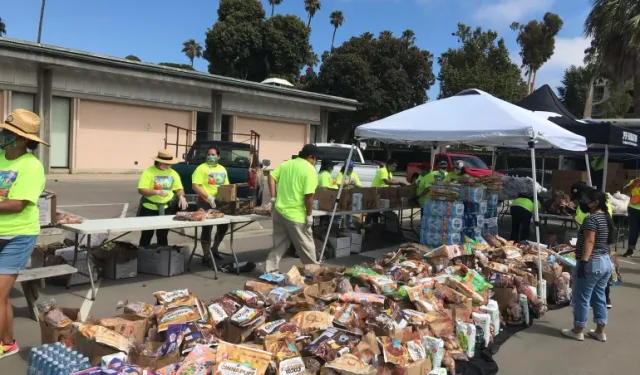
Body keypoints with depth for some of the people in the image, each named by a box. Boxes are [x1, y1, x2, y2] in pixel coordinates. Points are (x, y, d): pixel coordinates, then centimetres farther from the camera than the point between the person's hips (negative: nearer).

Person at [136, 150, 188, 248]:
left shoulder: (173, 173, 3)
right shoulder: (148, 171, -12)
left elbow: (179, 188, 7)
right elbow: (141, 190, -18)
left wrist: (181, 197, -15)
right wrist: (157, 192, -31)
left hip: (166, 208, 4)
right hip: (149, 208, -4)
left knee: (163, 235, 13)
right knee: (147, 234, 6)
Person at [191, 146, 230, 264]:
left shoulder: (222, 169, 13)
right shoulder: (202, 168, -8)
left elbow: (226, 185, 20)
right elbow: (195, 186, -16)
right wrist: (209, 197, -25)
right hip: (206, 203, -7)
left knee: (224, 226, 14)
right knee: (207, 228, -2)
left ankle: (214, 249, 35)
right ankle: (205, 256, 8)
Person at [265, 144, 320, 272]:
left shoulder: (286, 163, 9)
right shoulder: (310, 170, -12)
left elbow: (271, 176, 6)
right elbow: (309, 195, -18)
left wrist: (274, 197, 9)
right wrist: (309, 215, -10)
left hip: (279, 210, 7)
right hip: (296, 214, -7)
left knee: (279, 244, 16)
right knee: (306, 246, 9)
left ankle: (270, 271, 18)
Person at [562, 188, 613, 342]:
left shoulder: (591, 219, -17)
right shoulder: (607, 218, 11)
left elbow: (589, 242, -24)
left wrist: (583, 261, -26)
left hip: (592, 263, -9)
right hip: (606, 262, 9)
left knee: (582, 298, 2)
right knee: (599, 297, 15)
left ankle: (578, 331, 11)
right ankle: (600, 331, 22)